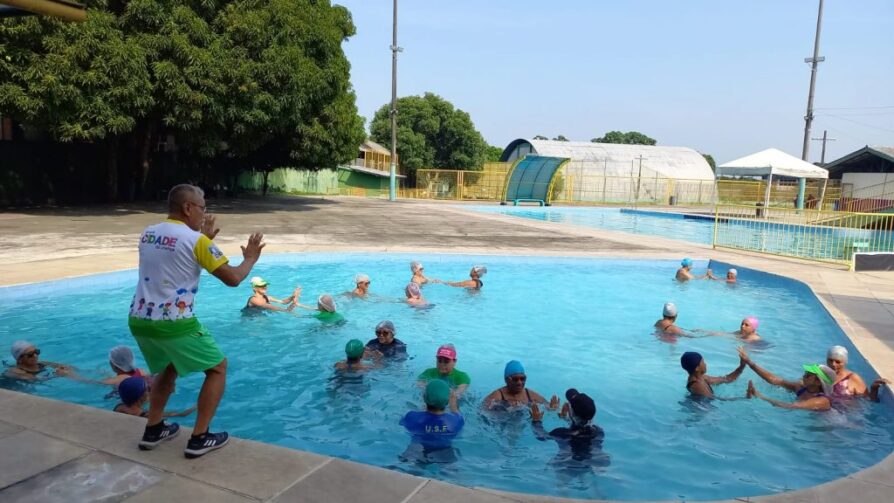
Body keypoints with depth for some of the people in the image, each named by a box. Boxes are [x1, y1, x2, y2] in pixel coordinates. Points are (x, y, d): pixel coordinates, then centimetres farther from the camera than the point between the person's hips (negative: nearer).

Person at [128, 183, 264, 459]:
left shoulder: (147, 234, 11)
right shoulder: (196, 240, -11)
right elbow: (233, 279, -9)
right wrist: (250, 259, 10)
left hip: (139, 321, 8)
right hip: (174, 324, -7)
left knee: (168, 367, 33)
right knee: (218, 367, 11)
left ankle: (153, 429, 32)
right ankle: (199, 438, 9)